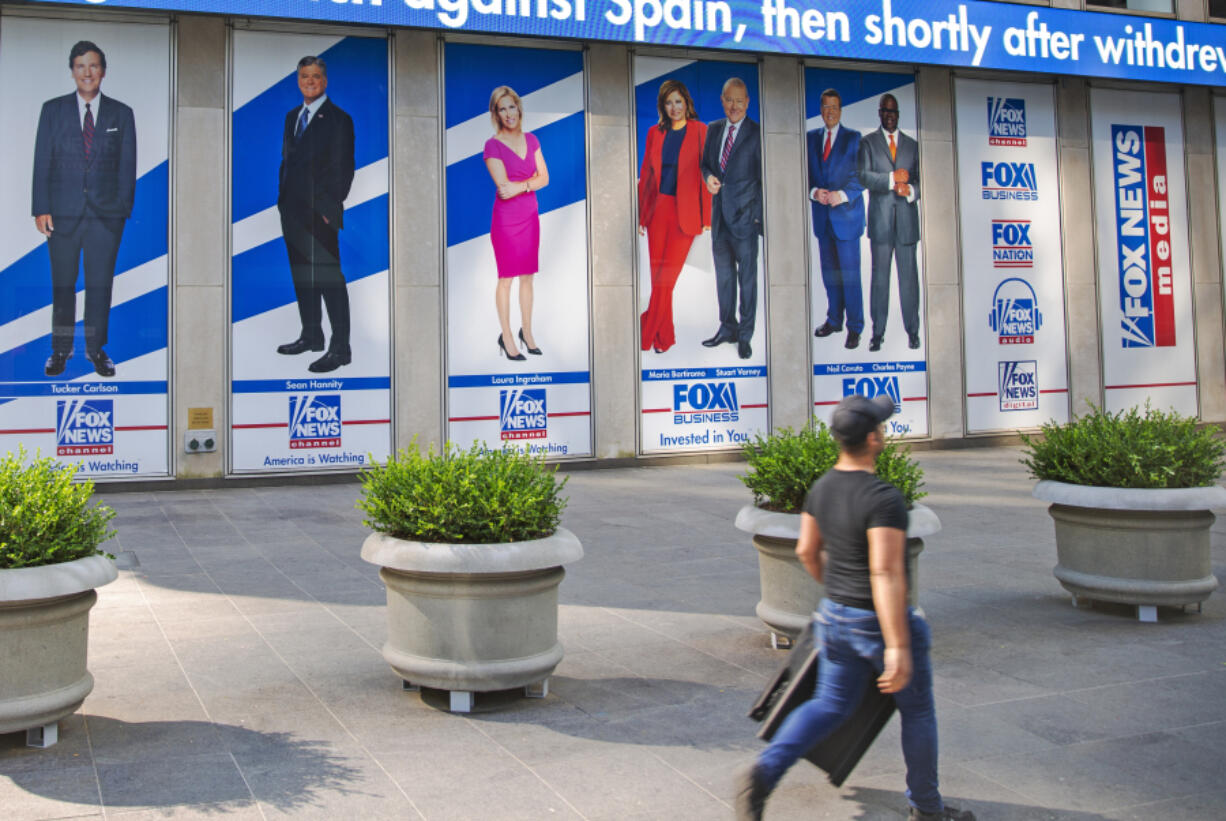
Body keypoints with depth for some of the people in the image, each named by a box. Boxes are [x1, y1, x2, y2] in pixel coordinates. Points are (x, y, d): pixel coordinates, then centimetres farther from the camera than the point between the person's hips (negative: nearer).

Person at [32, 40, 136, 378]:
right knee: (62, 284, 6)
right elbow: (42, 162, 4)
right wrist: (41, 208, -4)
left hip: (106, 213, 0)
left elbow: (127, 166, 6)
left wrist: (124, 209, -2)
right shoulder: (53, 110, 6)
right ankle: (61, 349, 17)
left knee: (100, 284, 3)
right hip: (63, 211, 0)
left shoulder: (121, 114, 7)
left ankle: (96, 349, 14)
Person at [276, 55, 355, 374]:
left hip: (320, 215, -8)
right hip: (292, 211, 8)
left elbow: (342, 169, -10)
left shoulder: (338, 119, -6)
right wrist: (282, 200, 13)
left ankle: (340, 348, -5)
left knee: (329, 277, -8)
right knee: (301, 275, 14)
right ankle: (311, 336, 25)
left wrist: (329, 208, -14)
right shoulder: (292, 116, 17)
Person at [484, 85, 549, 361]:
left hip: (530, 216, 5)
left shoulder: (531, 139, 7)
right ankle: (506, 338, 10)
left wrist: (520, 186, -11)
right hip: (506, 218, -5)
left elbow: (544, 178, 3)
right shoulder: (493, 145, -9)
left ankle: (527, 332, 22)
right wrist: (533, 180, -9)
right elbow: (503, 185, -16)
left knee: (528, 276, 11)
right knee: (506, 278, 2)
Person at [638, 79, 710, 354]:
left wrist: (707, 218, -6)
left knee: (666, 277, -6)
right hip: (658, 210, 4)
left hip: (685, 213, -4)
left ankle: (647, 334, 2)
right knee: (658, 278, 5)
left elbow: (706, 175, -2)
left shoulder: (699, 131, -1)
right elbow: (646, 175, 13)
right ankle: (665, 337, 16)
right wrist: (641, 215, 10)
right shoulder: (655, 133, 10)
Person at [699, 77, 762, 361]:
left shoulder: (757, 134, -7)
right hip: (719, 214, 5)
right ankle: (727, 328, 26)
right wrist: (708, 177, -5)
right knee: (723, 275, 14)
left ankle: (745, 336, 11)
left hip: (744, 217, -5)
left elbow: (763, 178, -6)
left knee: (747, 277, 2)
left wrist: (759, 216, -11)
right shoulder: (713, 129, 9)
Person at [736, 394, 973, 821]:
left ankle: (765, 772, -3)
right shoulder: (884, 498, -26)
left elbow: (807, 550, 10)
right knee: (917, 710, 15)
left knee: (830, 705, 16)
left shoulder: (822, 487, -1)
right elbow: (886, 574, -30)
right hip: (881, 621, -7)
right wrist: (898, 648, -28)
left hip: (835, 614, 7)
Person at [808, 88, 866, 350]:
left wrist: (842, 195, -19)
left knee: (850, 274, -3)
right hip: (822, 215, 4)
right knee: (829, 272, 11)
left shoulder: (854, 138, 0)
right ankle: (834, 319, 25)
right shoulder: (811, 138, 10)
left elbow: (862, 175, -5)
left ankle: (854, 328, 4)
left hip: (846, 213, -4)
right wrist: (814, 192, -11)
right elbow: (806, 172, 9)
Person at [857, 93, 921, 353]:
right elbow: (863, 176, -4)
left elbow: (921, 179, 13)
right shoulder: (868, 142, 9)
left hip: (907, 217, 2)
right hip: (880, 218, -1)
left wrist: (911, 190, -8)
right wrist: (892, 179, -13)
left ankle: (913, 331, 7)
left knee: (909, 274, 1)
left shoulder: (912, 145, 16)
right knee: (879, 275, -2)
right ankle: (878, 333, 3)